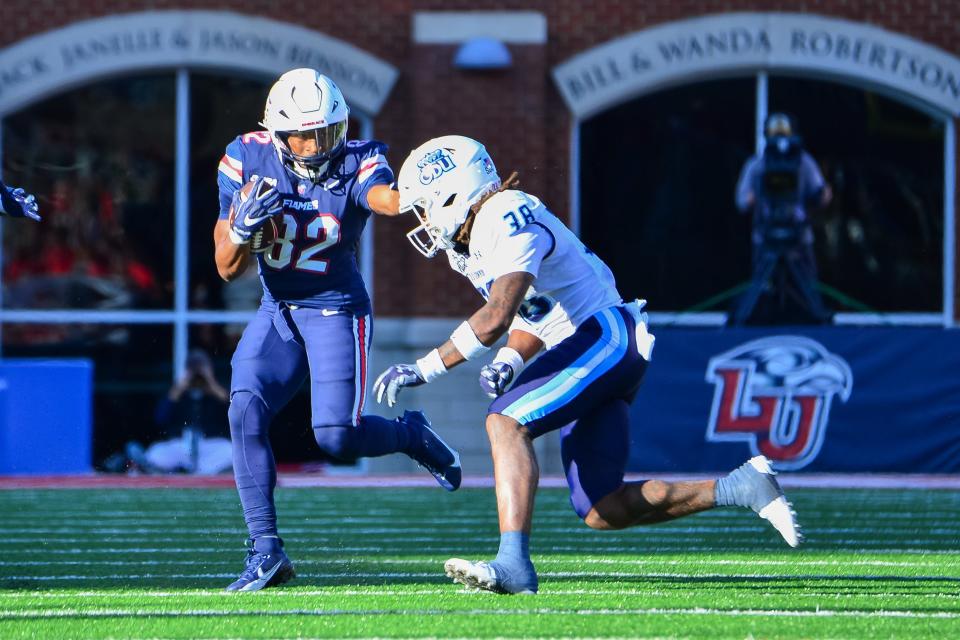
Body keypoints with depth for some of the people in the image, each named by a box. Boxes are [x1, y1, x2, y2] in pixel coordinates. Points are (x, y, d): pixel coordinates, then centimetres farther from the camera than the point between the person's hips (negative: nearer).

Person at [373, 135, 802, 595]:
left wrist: (423, 369, -22)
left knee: (505, 421, -26)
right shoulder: (467, 246, 15)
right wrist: (507, 363, -1)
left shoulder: (507, 218, -16)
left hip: (607, 334, -10)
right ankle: (740, 488, 14)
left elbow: (495, 319, -27)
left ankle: (513, 564, -38)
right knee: (601, 512, 6)